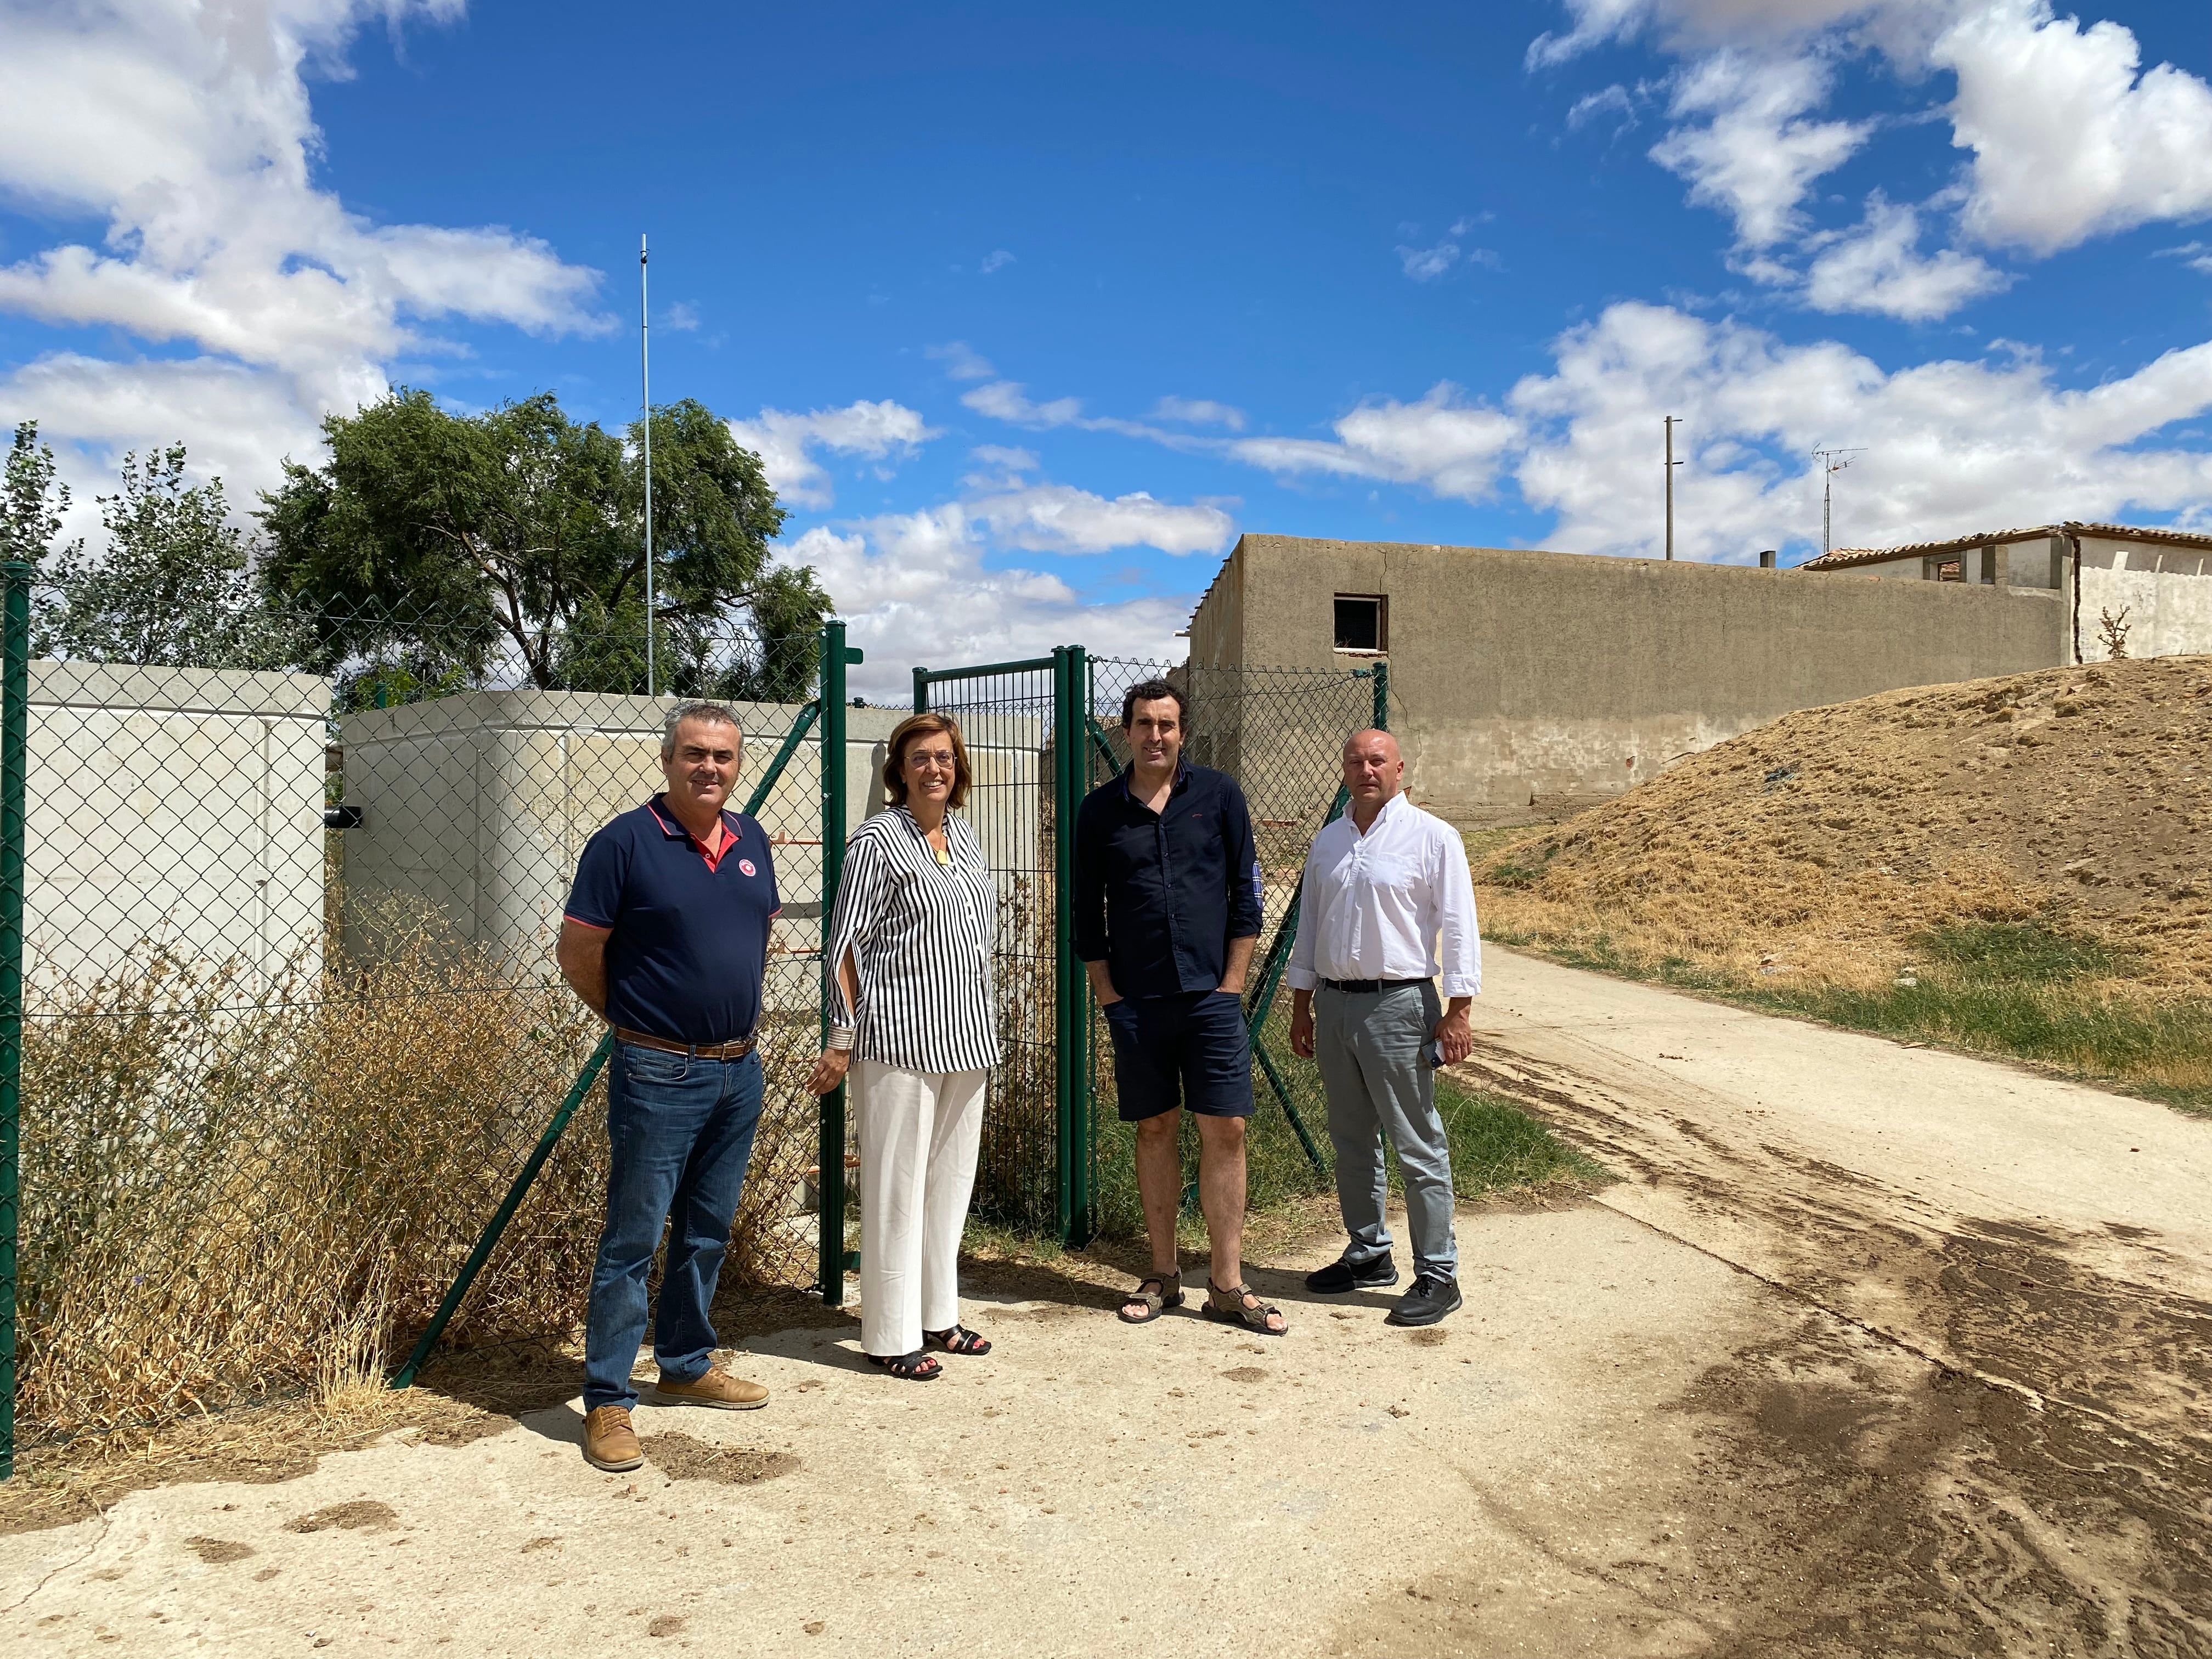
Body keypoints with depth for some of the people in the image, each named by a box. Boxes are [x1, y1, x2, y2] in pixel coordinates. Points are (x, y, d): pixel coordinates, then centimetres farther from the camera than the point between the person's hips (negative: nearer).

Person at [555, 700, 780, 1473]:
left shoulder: (752, 841, 7)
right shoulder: (625, 843, -11)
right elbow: (577, 951, -7)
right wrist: (635, 1020, 3)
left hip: (739, 1070, 6)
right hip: (659, 1076, -6)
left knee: (707, 1233, 17)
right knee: (632, 1241, 1)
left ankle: (687, 1366, 33)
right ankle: (607, 1402, 12)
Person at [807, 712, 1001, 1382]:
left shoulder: (963, 835, 11)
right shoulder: (877, 840, -10)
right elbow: (844, 945, -10)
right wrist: (840, 1040, -12)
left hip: (964, 1034, 7)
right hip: (899, 1035, -7)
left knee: (951, 1175, 14)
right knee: (897, 1182, 0)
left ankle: (937, 1314, 28)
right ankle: (890, 1336, 11)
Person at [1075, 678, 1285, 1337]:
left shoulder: (1219, 794, 2)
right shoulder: (1100, 810, 4)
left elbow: (1246, 893, 3)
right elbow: (1087, 914, 8)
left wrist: (1232, 982, -2)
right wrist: (1108, 993, 2)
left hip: (1210, 995, -1)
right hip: (1136, 1002, 1)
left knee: (1225, 1131, -1)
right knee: (1155, 1130, 9)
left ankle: (1227, 1284, 9)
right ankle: (1163, 1275, 20)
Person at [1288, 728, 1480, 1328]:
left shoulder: (1432, 838, -5)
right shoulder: (1327, 842, 12)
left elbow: (1459, 926, -7)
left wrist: (1457, 1012, -12)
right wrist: (1301, 1007, 15)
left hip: (1398, 1006, -6)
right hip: (1333, 1003, 6)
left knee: (1418, 1147, -2)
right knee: (1351, 1142, 15)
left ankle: (1437, 1274, 8)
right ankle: (1369, 1253, 29)